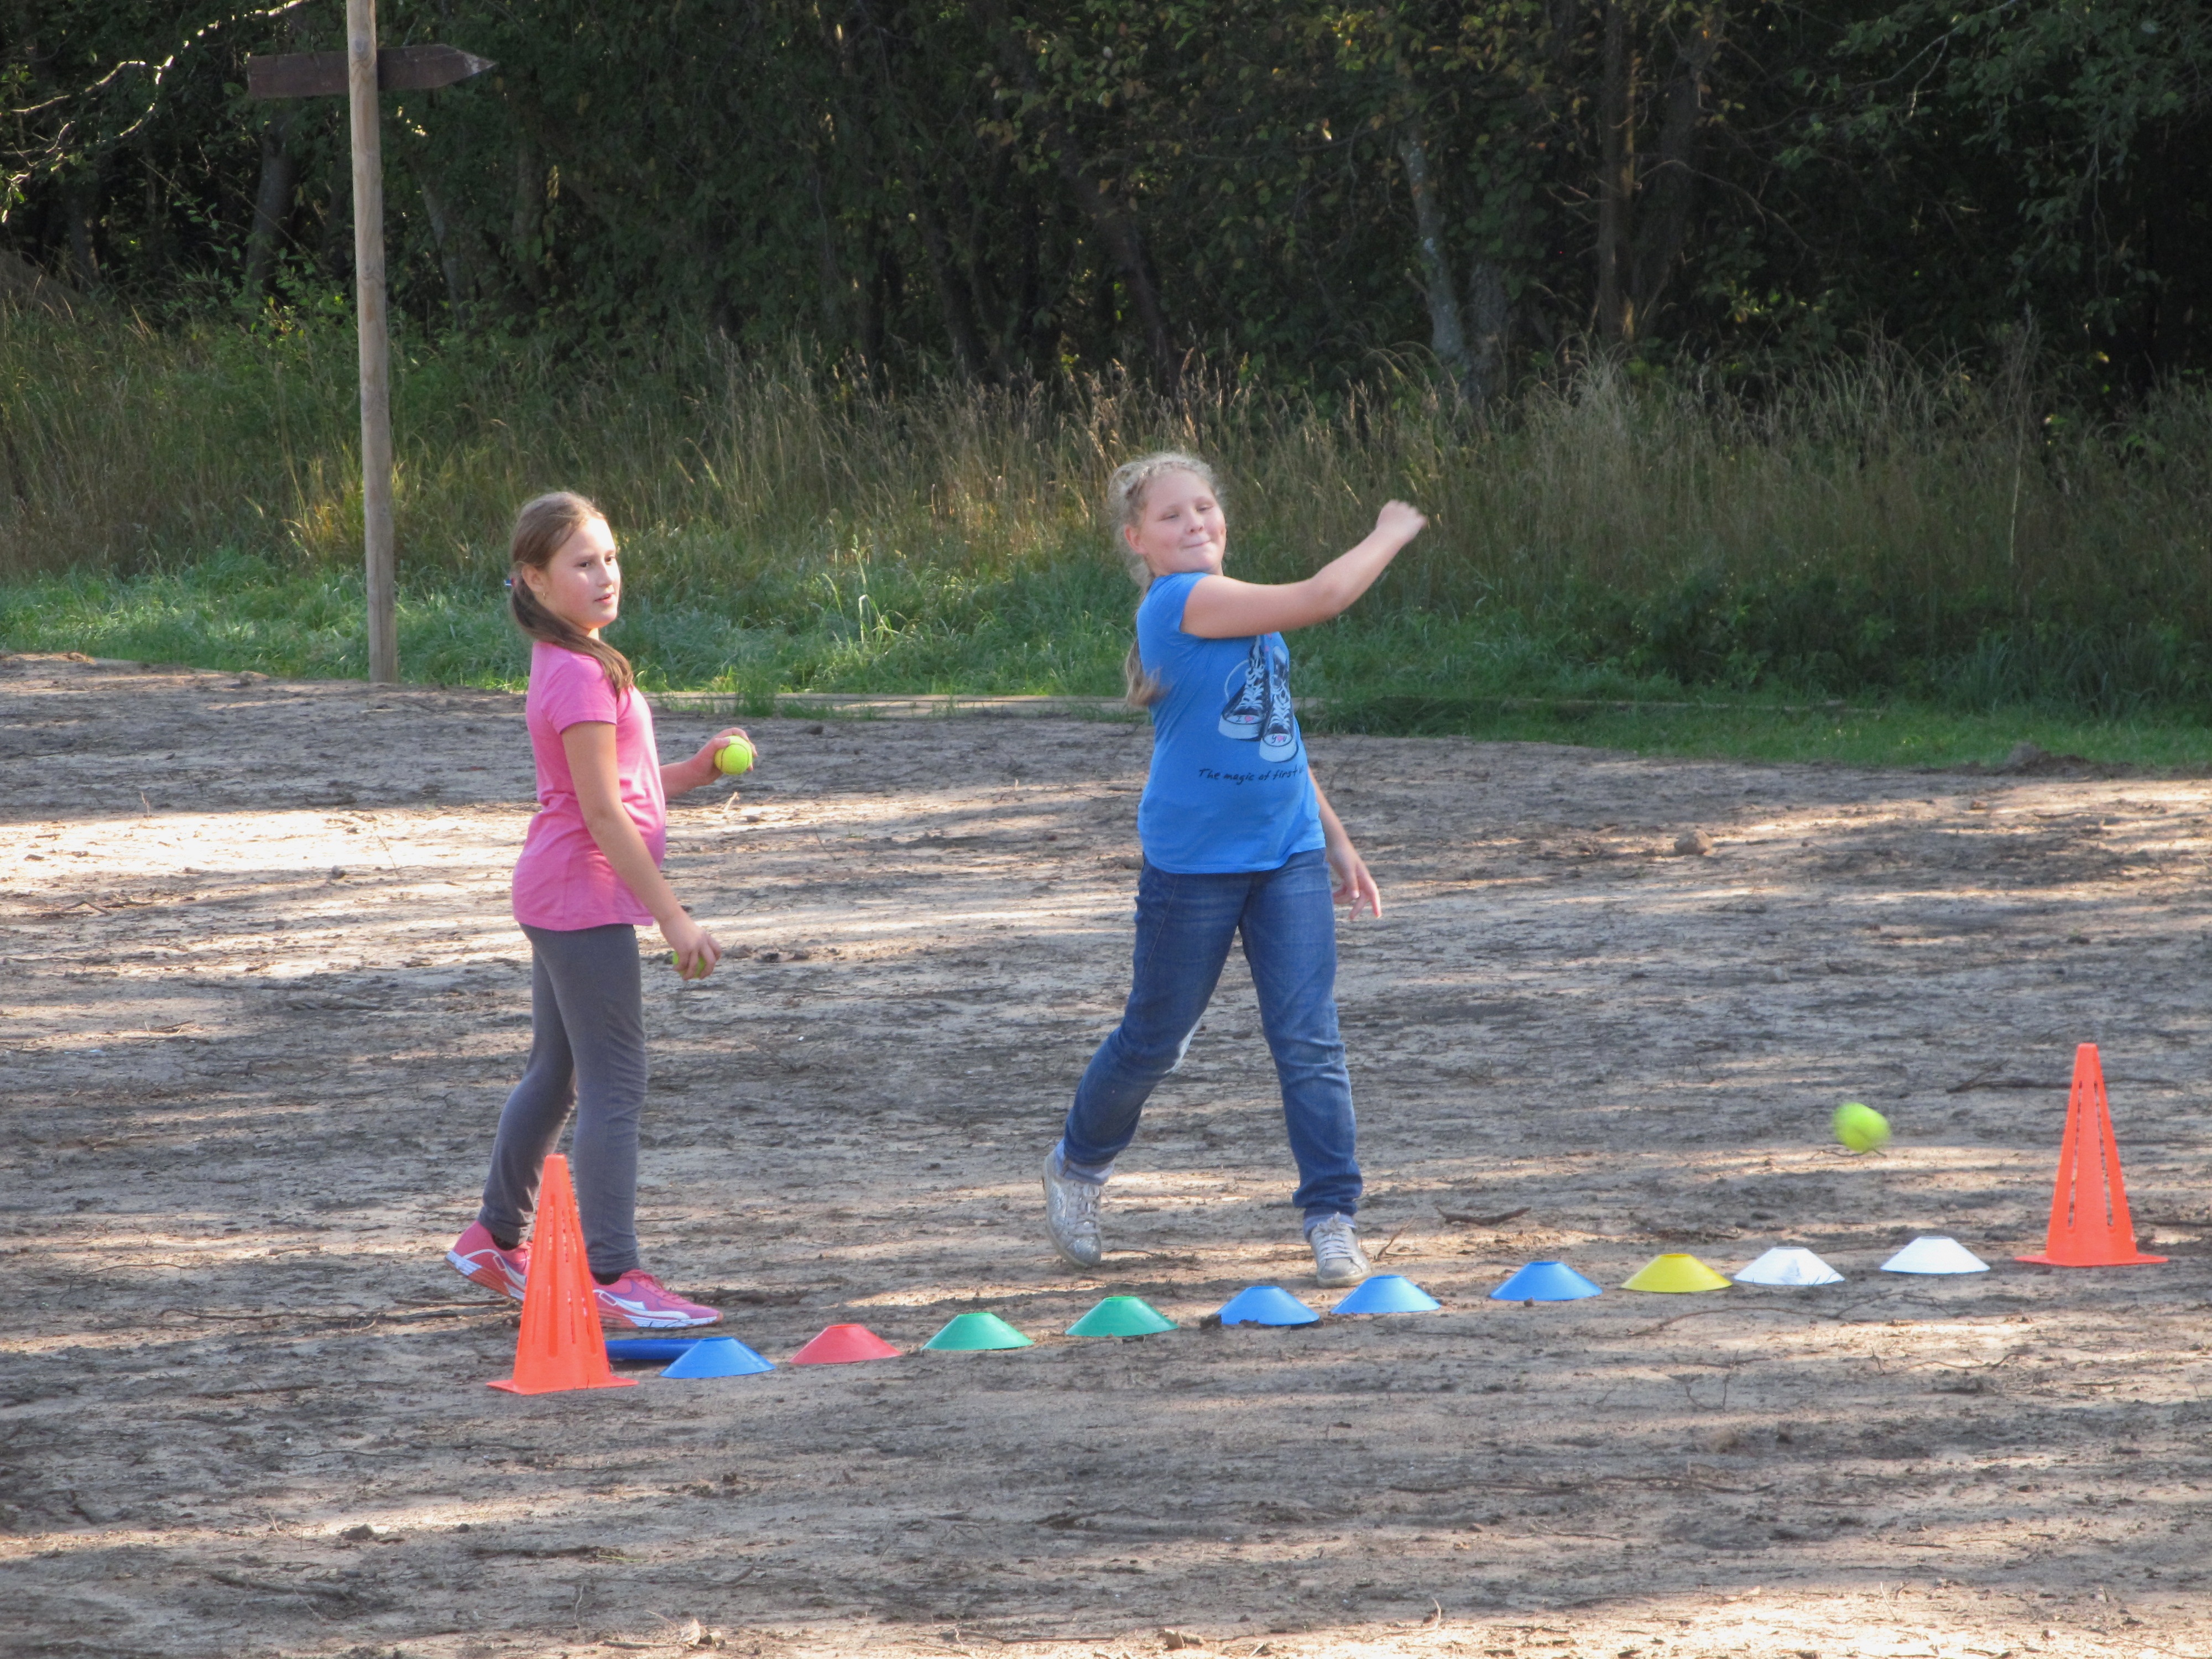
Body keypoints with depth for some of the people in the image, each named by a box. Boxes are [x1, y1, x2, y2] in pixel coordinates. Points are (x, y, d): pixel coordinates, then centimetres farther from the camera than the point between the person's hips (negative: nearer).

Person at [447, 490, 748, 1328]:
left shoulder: (572, 665, 13)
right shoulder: (582, 677, -18)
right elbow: (605, 814, -21)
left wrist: (695, 770, 2)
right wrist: (674, 919, -20)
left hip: (557, 899, 10)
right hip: (586, 898, -10)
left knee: (557, 1073, 21)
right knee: (615, 1087, -10)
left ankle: (495, 1237, 33)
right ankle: (614, 1280, -12)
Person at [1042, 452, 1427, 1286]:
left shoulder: (1239, 606, 10)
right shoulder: (1180, 602, -17)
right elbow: (1320, 597, -24)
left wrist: (1335, 840, 21)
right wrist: (1392, 534, -8)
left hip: (1289, 856, 6)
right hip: (1192, 863, -6)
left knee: (1310, 1042, -3)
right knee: (1154, 1039, 9)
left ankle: (1333, 1218, -1)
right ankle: (1078, 1168, 34)